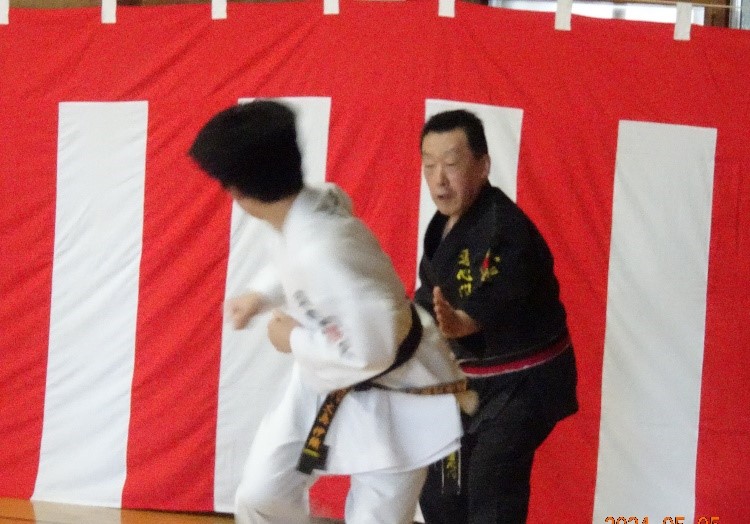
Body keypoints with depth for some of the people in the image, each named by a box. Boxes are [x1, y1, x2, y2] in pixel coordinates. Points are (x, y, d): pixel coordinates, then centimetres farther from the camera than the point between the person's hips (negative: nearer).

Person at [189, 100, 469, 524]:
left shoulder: (321, 250, -39)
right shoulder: (316, 204, -13)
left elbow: (373, 350, -38)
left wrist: (294, 340, -23)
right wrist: (262, 294, -1)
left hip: (390, 400, -9)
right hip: (327, 384, 9)